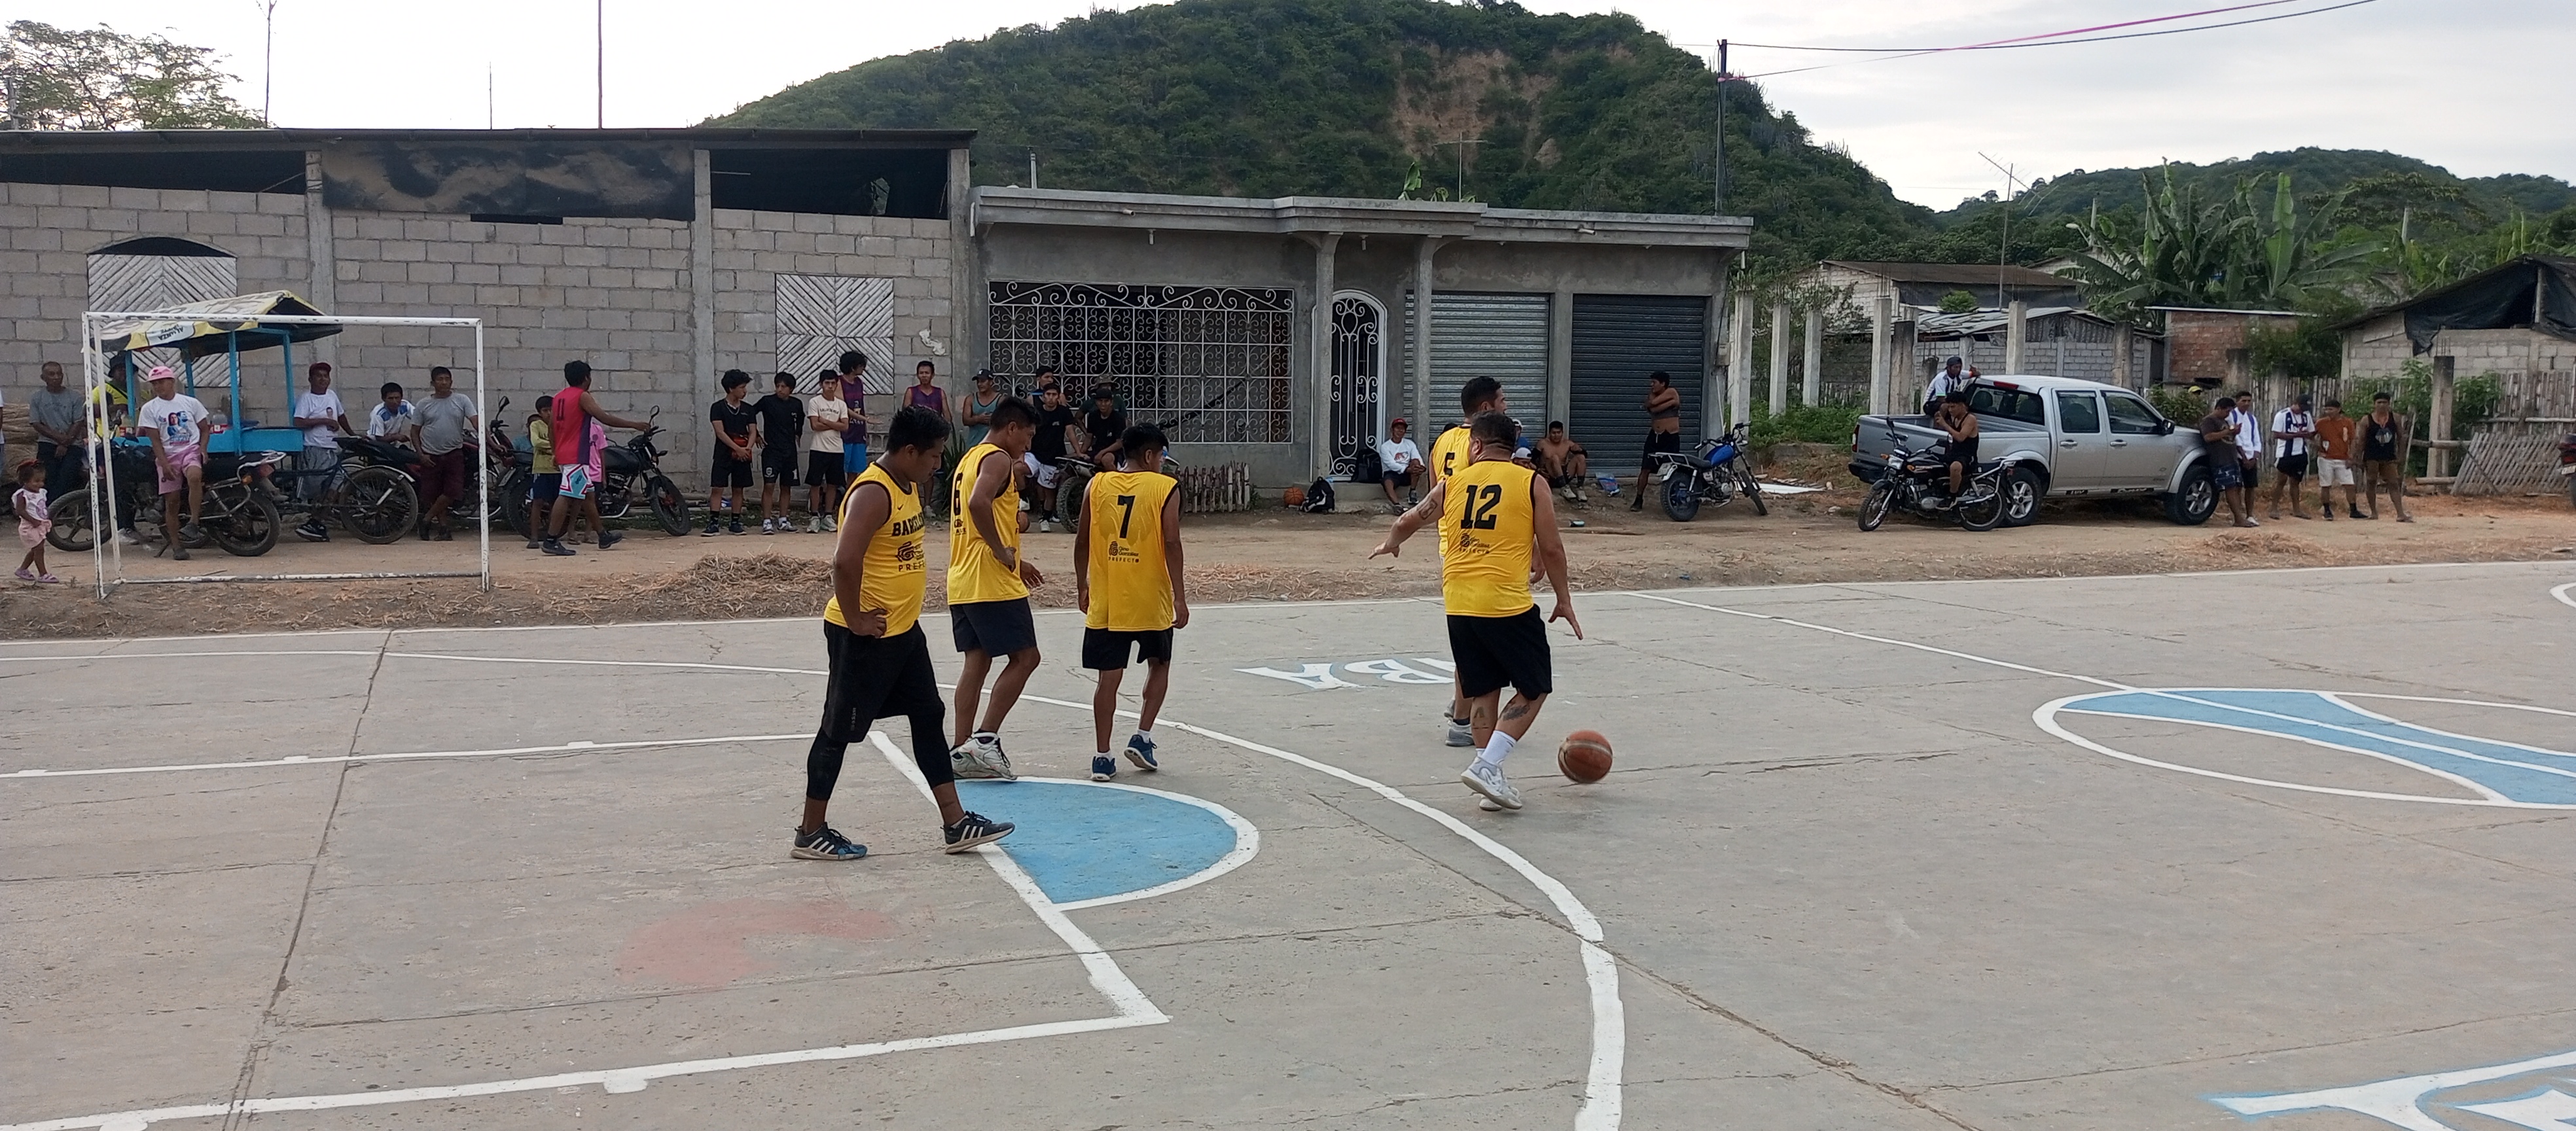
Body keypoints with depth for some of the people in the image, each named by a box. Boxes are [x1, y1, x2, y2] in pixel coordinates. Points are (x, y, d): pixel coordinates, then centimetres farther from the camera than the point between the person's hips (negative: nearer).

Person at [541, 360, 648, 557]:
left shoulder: (558, 397, 15)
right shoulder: (583, 397, -9)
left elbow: (551, 429, 18)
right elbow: (605, 418, -18)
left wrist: (556, 454, 25)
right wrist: (634, 424, -13)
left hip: (563, 454, 9)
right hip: (577, 457, -9)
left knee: (588, 496, 17)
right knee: (566, 497, -11)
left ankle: (603, 535, 27)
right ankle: (551, 541, -14)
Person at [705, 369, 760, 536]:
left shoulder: (748, 409, 9)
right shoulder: (718, 408, -3)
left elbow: (753, 431, 5)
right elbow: (720, 432, -12)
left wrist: (748, 448, -15)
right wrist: (737, 448, -19)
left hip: (743, 455, 4)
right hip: (723, 454, -4)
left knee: (738, 489, 8)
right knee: (717, 488, -7)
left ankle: (736, 522, 13)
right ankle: (713, 522, -8)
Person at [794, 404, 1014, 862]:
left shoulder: (909, 487, 9)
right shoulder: (873, 493, -22)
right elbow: (845, 561, -32)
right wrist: (856, 621, -22)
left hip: (904, 630, 10)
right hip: (865, 636, -10)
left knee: (928, 719, 12)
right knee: (839, 731, 2)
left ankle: (955, 824, 20)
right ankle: (811, 834, 14)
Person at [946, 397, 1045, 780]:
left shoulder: (970, 458, 21)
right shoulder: (998, 459, -10)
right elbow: (979, 504, -30)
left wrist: (1015, 561, 25)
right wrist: (1003, 552, -19)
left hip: (962, 582, 10)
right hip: (992, 582, -10)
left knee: (976, 662, 10)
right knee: (1024, 657, -3)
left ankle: (962, 750, 9)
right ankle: (985, 739, -7)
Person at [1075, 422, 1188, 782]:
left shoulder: (1098, 485, 4)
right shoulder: (1165, 488, -5)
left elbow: (1082, 541, 5)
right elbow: (1171, 544, -12)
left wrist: (1082, 585, 17)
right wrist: (1180, 598, -9)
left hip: (1106, 602, 2)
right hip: (1151, 602, -2)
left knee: (1109, 678, 6)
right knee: (1159, 665, 20)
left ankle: (1102, 757, 5)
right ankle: (1142, 737, 11)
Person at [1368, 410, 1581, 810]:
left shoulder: (1453, 484, 9)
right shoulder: (1530, 483, 0)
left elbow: (1409, 521, 18)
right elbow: (1551, 548, -1)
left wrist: (1391, 543, 41)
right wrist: (1564, 599, 10)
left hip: (1459, 605, 4)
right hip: (1508, 605, -4)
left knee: (1483, 691, 16)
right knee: (1534, 689, 8)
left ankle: (1489, 773, 17)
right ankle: (1486, 765, -3)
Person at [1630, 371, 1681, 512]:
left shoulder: (1672, 392, -6)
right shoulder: (1652, 394, 10)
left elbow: (1653, 402, -19)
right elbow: (1652, 408, -11)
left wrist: (1651, 403, 1)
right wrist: (1671, 403, -12)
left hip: (1671, 437, -5)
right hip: (1654, 436, 5)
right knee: (1645, 469, 0)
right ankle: (1639, 500, 5)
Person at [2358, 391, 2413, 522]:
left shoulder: (2395, 419, 4)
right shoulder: (2366, 420, -2)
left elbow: (2401, 437, 8)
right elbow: (2362, 441, 0)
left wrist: (2400, 456, 2)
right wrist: (2360, 459, -3)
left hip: (2389, 457, 2)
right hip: (2372, 457, -2)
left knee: (2394, 484, -1)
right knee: (2371, 483, 4)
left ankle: (2401, 514, -5)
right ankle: (2373, 512, 13)